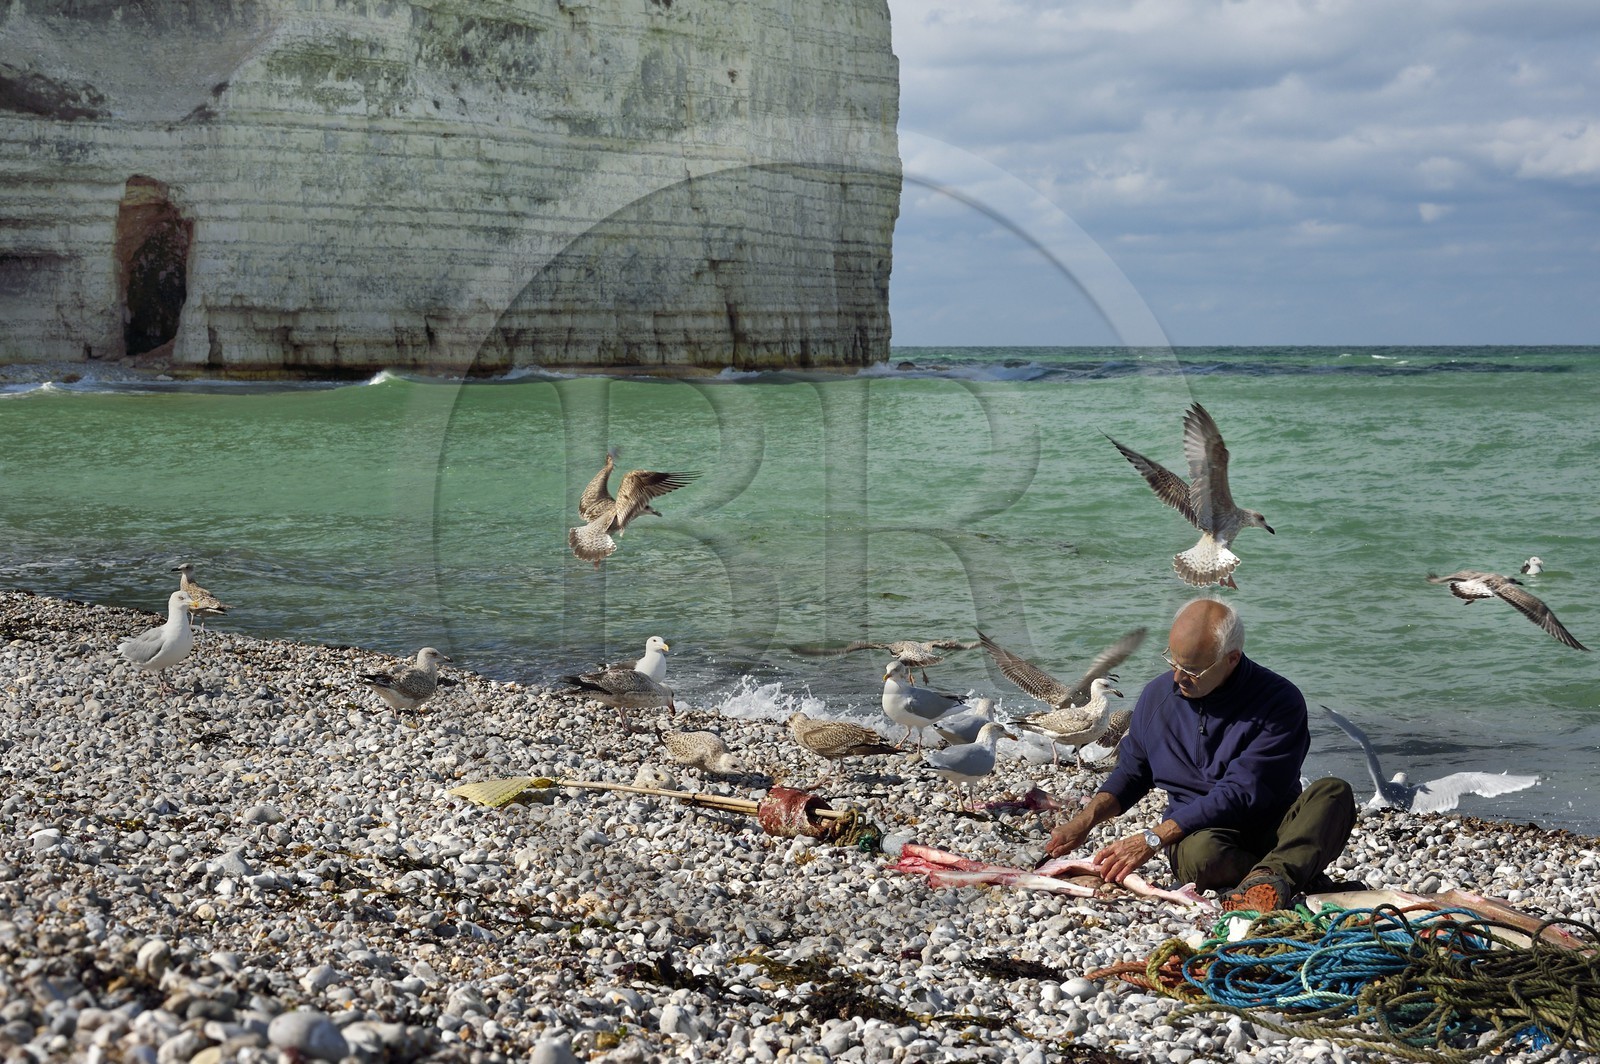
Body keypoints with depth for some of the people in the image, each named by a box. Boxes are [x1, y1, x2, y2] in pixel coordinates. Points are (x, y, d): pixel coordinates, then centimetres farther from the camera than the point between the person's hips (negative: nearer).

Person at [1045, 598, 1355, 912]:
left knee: (1334, 793, -32)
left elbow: (1241, 794, -18)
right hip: (1196, 833, 2)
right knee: (1201, 853, -37)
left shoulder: (1279, 701, -13)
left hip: (1273, 831, -1)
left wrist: (1154, 838, -21)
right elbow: (1131, 771, 19)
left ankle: (1267, 878, -49)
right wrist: (1084, 821, 1)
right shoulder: (1158, 695, 4)